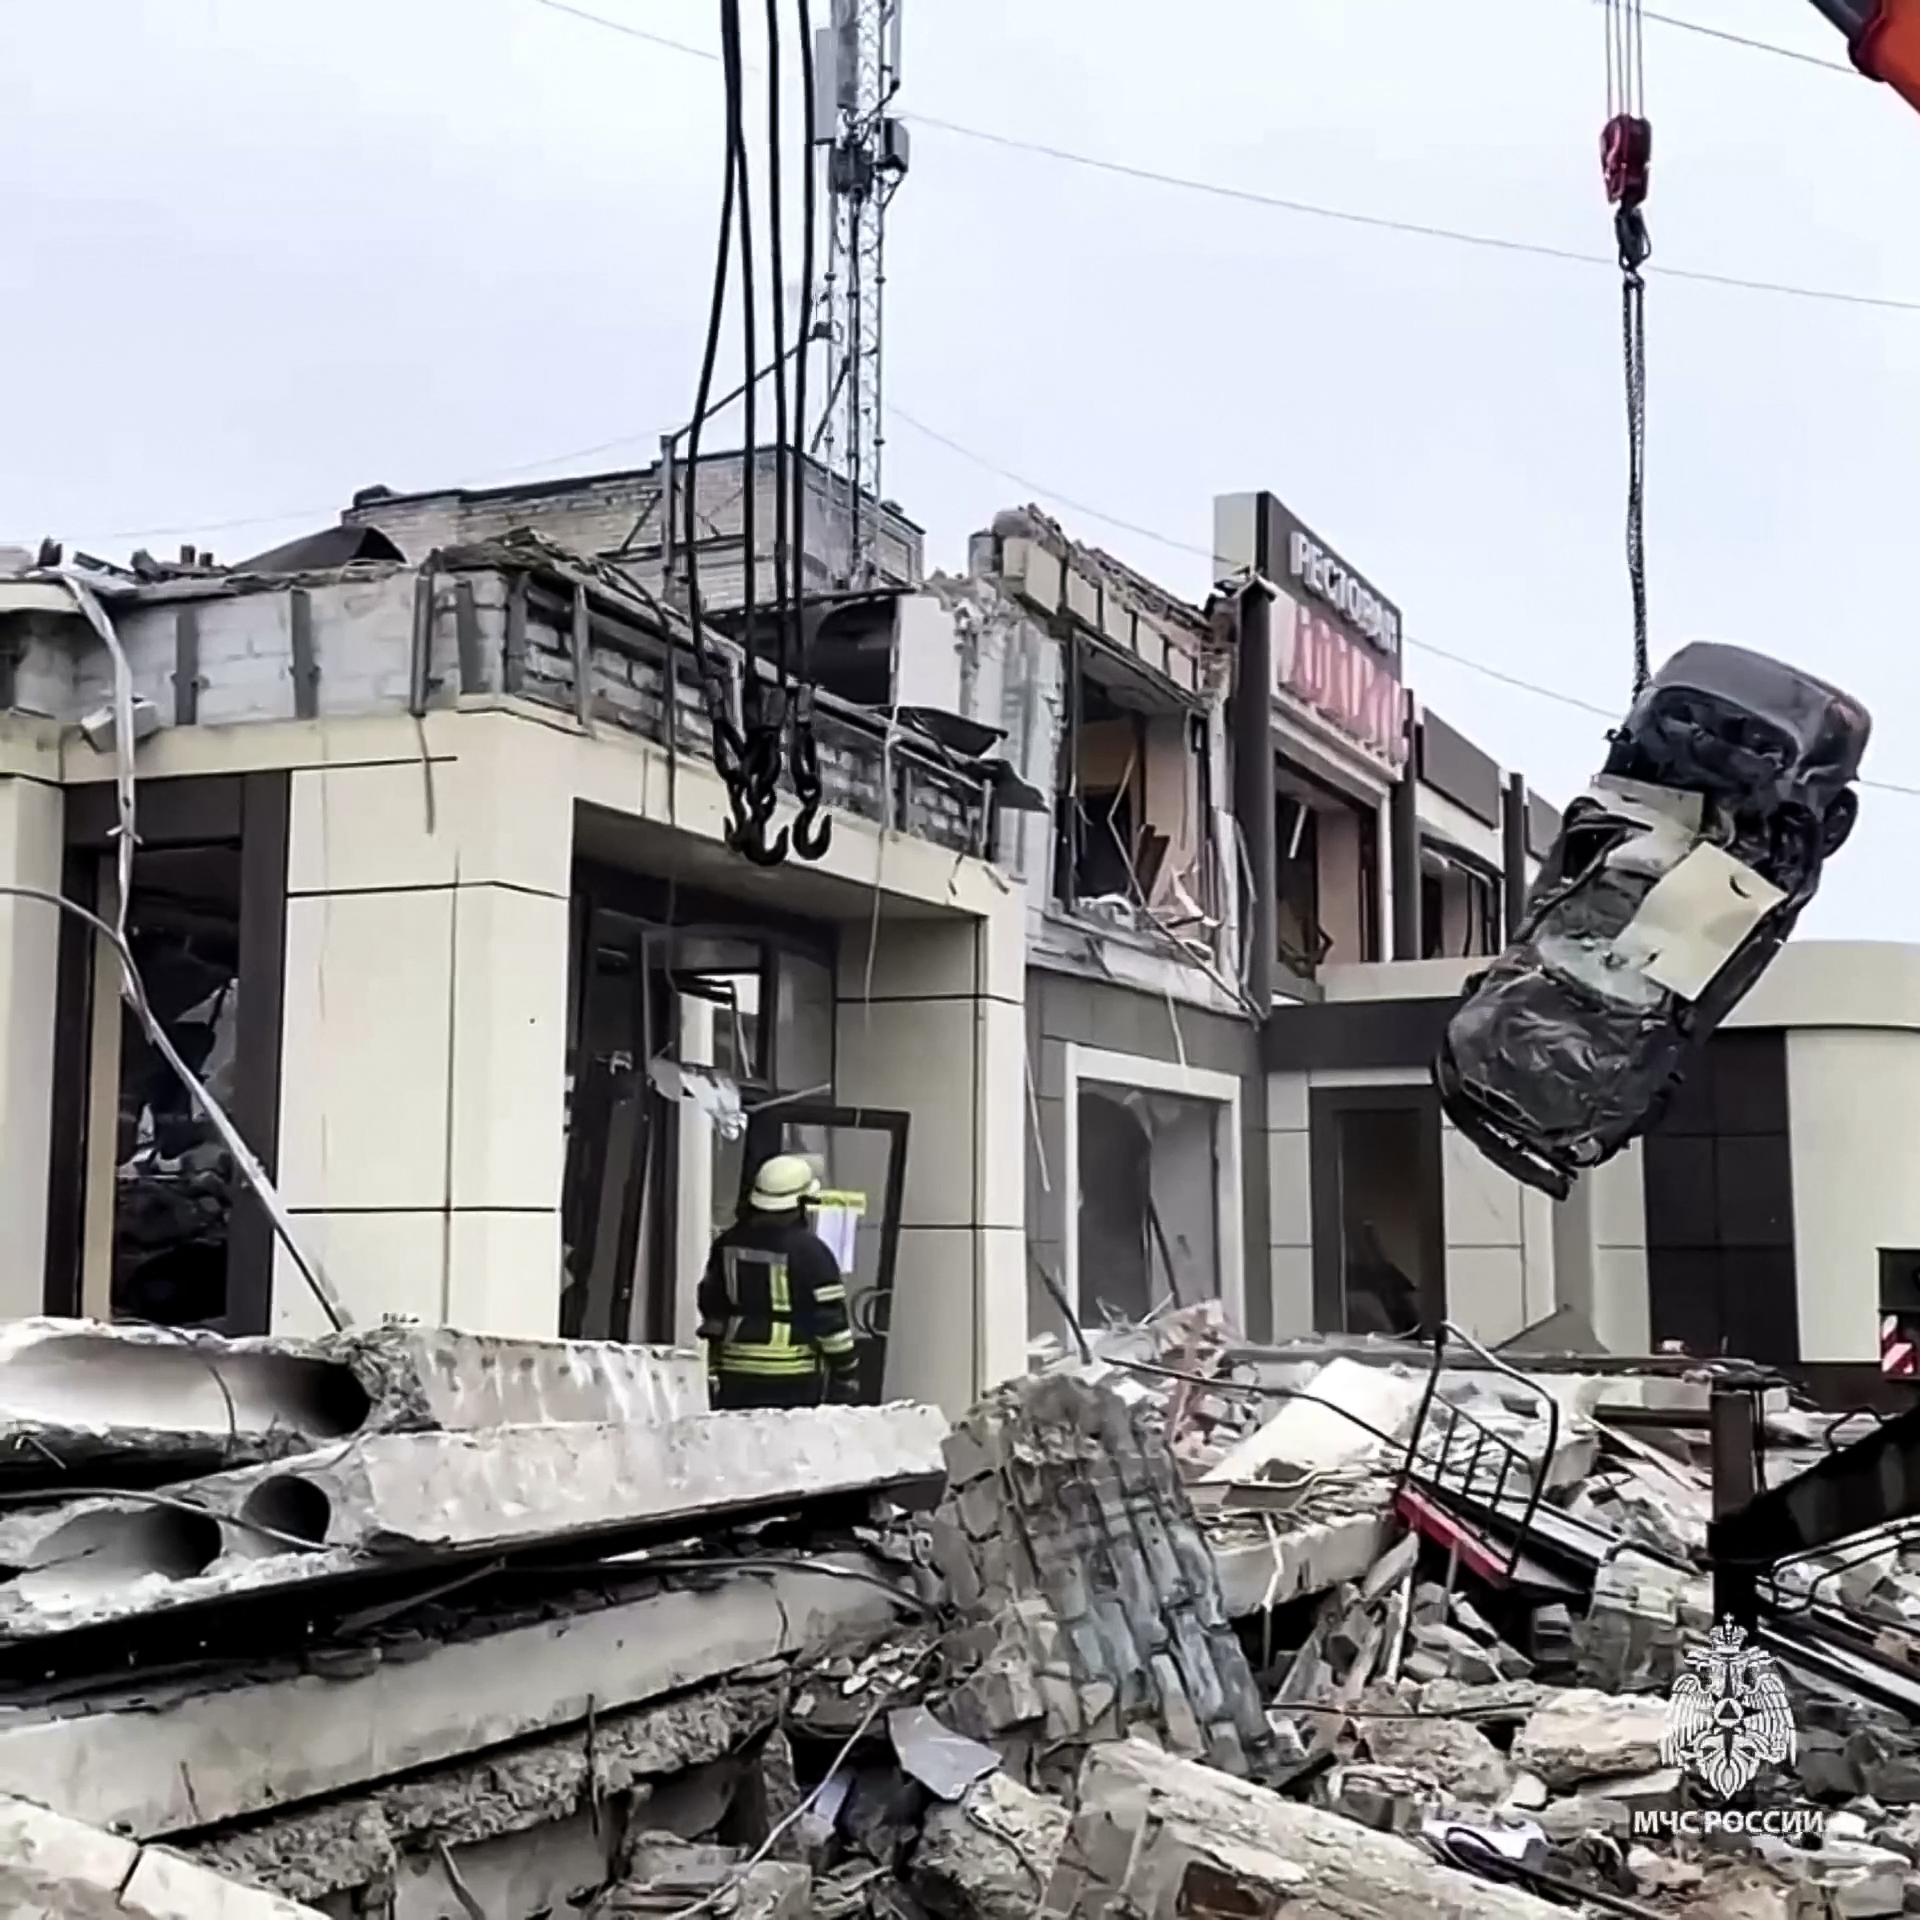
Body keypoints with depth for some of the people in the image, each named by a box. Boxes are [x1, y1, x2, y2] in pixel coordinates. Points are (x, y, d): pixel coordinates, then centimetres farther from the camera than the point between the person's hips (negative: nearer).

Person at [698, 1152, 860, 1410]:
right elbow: (831, 1319, -12)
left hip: (737, 1374, 5)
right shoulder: (809, 1250, -13)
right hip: (793, 1379, -5)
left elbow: (712, 1311, 13)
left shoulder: (728, 1244, 5)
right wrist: (844, 1374, -3)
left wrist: (713, 1369, 22)